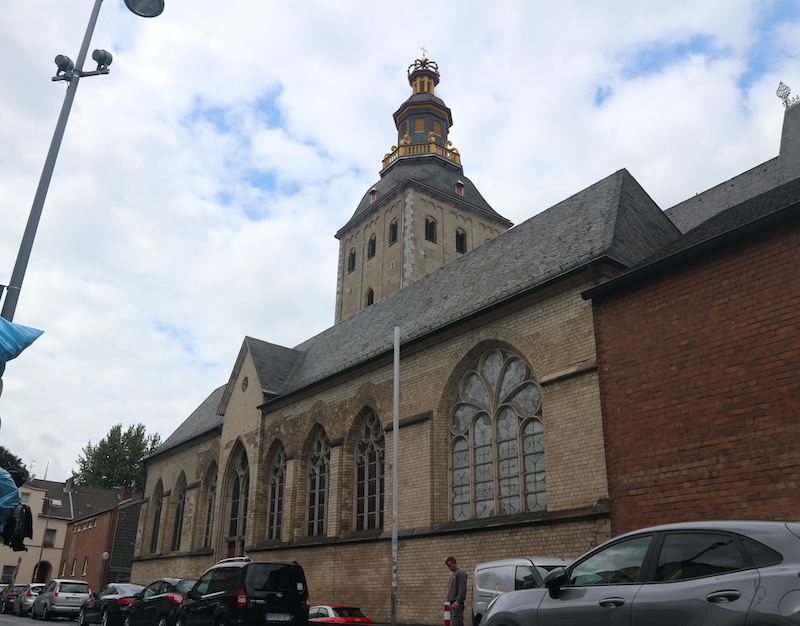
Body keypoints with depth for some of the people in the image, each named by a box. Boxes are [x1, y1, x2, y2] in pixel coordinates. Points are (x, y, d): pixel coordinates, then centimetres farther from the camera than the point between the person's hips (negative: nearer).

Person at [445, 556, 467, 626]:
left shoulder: (461, 573, -8)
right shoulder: (453, 574, 21)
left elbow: (463, 589, -16)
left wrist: (458, 601, -22)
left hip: (457, 604, -9)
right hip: (452, 603, 9)